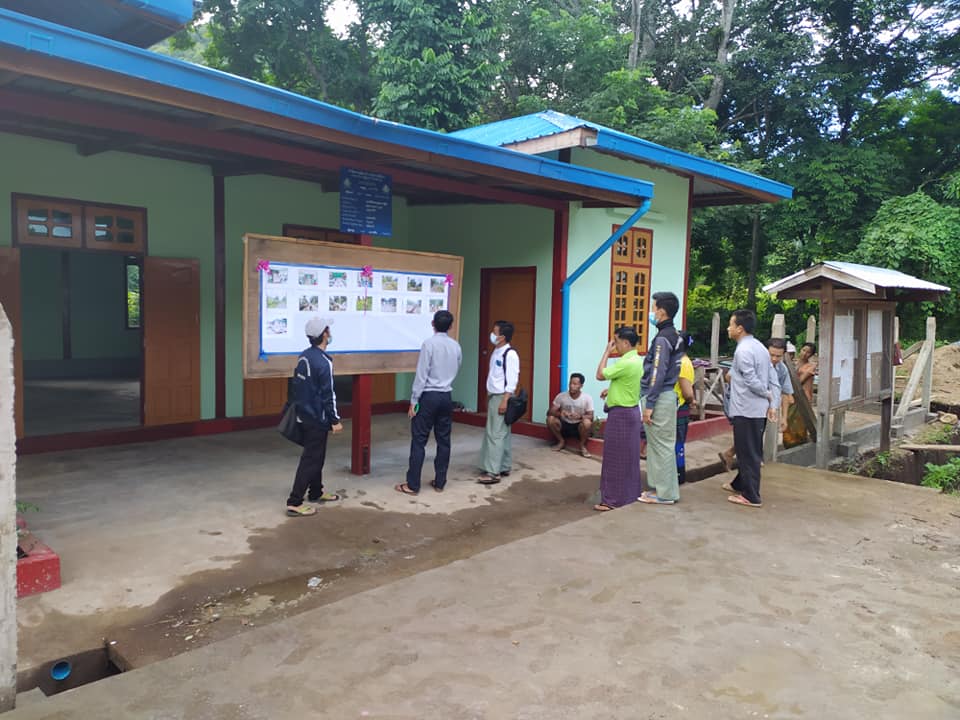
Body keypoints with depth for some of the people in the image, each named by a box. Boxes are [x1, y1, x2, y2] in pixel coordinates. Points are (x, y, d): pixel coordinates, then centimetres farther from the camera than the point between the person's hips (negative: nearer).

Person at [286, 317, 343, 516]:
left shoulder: (303, 356, 6)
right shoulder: (323, 362, -20)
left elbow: (297, 385, 13)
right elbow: (328, 395, -20)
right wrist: (335, 420, -13)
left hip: (305, 415, 9)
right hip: (317, 418, -9)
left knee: (316, 455, 21)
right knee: (310, 459, -4)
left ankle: (316, 492, 33)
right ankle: (294, 502, -3)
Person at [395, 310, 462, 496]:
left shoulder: (429, 343, -12)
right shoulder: (456, 346, 4)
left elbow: (421, 375, -14)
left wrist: (413, 401, -10)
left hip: (429, 396, -5)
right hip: (446, 397, 5)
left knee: (419, 441, 0)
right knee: (443, 440, 10)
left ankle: (412, 485, 3)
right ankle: (440, 482, 16)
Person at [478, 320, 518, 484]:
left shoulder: (510, 354, -17)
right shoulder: (496, 351, 11)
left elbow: (512, 380, -20)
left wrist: (505, 400, -22)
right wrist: (489, 397, 19)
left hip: (501, 397, -9)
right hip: (493, 396, 9)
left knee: (496, 433, -9)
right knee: (502, 433, 14)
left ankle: (493, 472, -6)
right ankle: (504, 467, 21)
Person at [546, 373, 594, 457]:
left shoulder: (587, 398, -14)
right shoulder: (561, 396, -11)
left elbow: (590, 417, -16)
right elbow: (550, 412, -12)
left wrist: (580, 416, -38)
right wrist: (559, 413, -35)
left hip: (579, 426, -2)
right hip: (564, 425, 2)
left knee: (587, 422, -35)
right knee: (550, 419, -25)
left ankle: (582, 446, -7)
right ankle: (561, 441, 0)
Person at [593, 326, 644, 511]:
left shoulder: (626, 363, -22)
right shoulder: (637, 360, 10)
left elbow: (600, 375, -17)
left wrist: (607, 352, -10)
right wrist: (612, 390, 14)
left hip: (620, 414, -10)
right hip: (631, 411, 10)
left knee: (616, 458, -3)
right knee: (629, 457, 15)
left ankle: (614, 500, 3)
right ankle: (630, 494, 24)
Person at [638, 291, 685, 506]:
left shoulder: (663, 338, -15)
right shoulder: (676, 336, 13)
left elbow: (658, 373, -20)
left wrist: (649, 405, -18)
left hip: (659, 398, -9)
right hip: (668, 394, 9)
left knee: (661, 446, -2)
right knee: (661, 445, 14)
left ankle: (665, 493, 5)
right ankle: (661, 487, 22)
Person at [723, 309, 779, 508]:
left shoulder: (743, 350, -17)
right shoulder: (760, 347, 12)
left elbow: (752, 381, -20)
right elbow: (773, 379, 10)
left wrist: (768, 395, -3)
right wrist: (773, 405, 7)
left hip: (746, 410, -9)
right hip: (760, 410, 9)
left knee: (748, 453, 0)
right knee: (751, 452, 20)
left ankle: (751, 497, 8)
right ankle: (740, 484, 36)